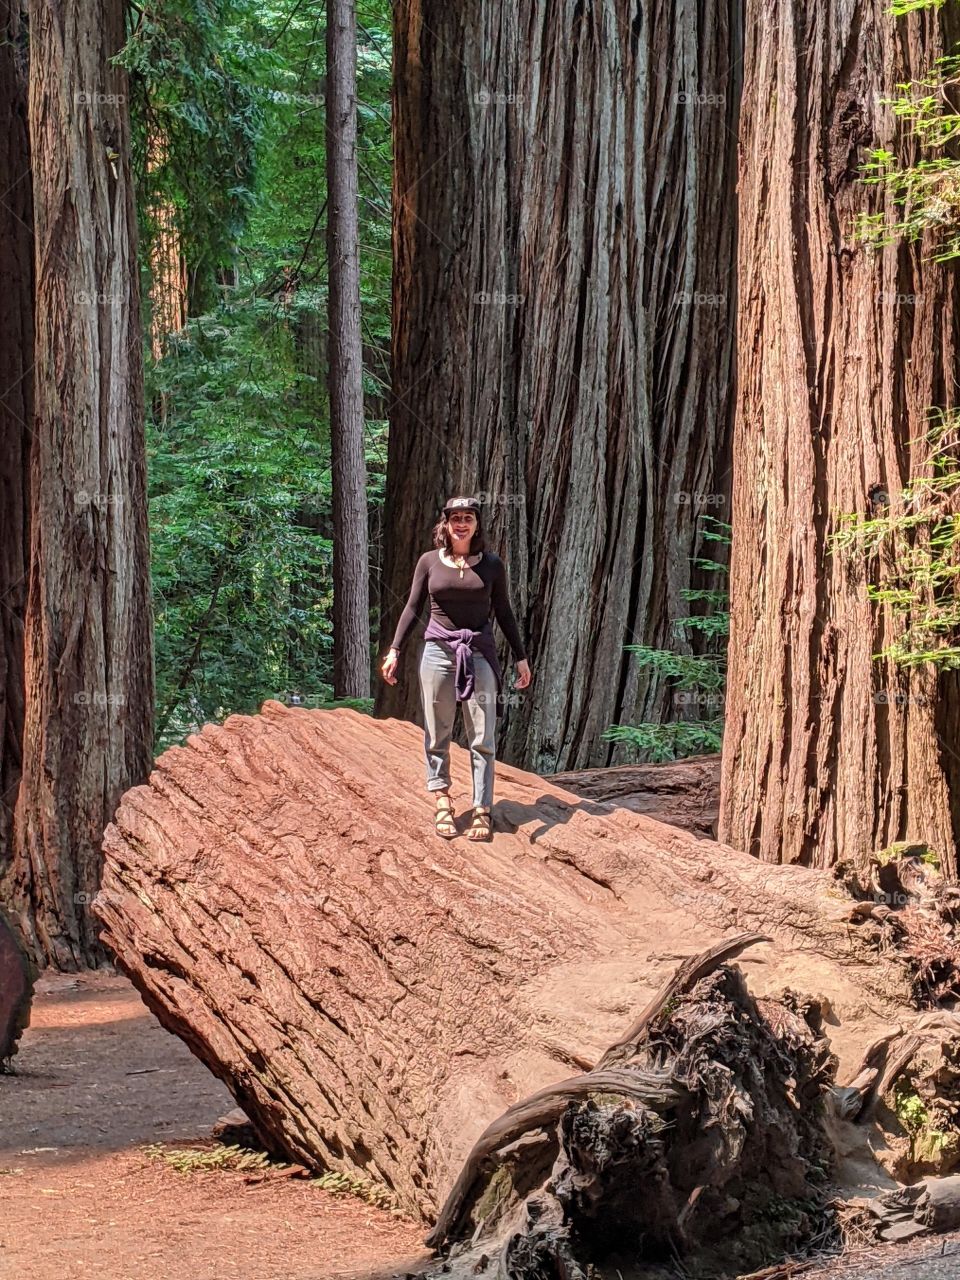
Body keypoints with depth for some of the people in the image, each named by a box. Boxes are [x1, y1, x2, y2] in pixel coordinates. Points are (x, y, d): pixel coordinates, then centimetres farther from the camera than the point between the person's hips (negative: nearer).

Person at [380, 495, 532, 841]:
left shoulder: (491, 565, 3)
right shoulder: (429, 562, 3)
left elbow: (503, 612, 10)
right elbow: (412, 608, 7)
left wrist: (521, 657, 10)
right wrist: (394, 650, 1)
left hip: (479, 653, 0)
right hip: (438, 650, 0)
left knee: (482, 736, -2)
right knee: (437, 733, 4)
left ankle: (482, 810, 0)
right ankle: (441, 801, 13)